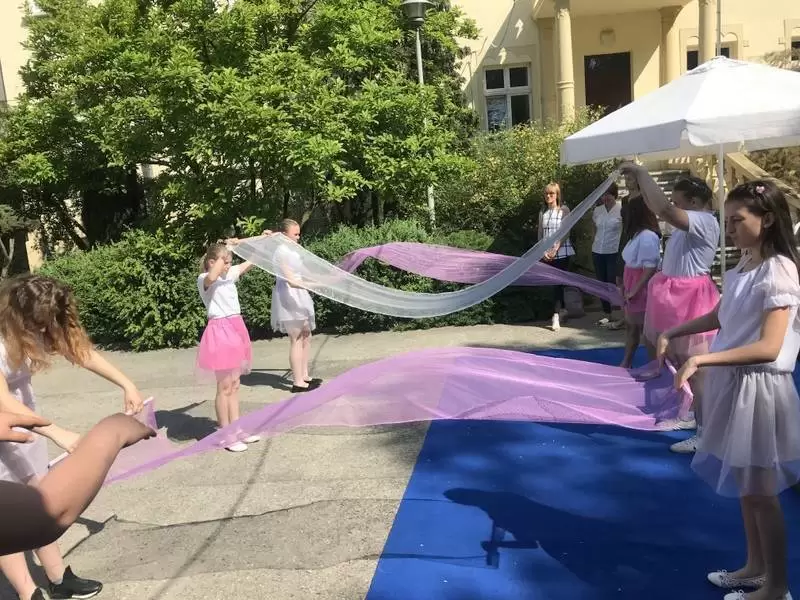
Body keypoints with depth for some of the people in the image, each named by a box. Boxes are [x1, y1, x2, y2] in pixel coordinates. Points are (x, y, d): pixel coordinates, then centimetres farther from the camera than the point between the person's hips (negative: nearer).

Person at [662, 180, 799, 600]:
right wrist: (672, 334, 10)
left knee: (760, 493, 5)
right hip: (732, 382, 8)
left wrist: (701, 360, -31)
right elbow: (719, 317, 19)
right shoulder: (744, 265, 6)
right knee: (745, 486, 19)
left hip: (759, 388, -8)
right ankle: (755, 566, 37)